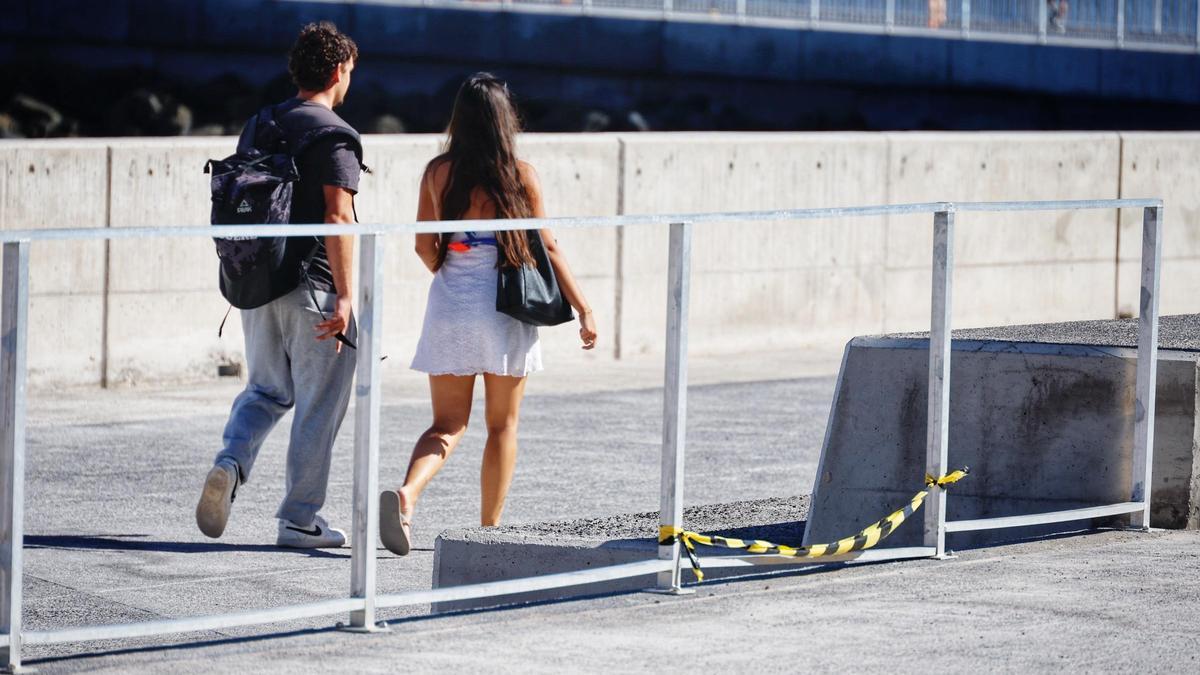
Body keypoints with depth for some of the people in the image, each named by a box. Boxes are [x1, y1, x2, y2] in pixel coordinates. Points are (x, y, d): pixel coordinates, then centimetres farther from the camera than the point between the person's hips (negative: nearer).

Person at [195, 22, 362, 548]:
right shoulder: (336, 136, -11)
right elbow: (337, 217, -20)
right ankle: (299, 518, 9)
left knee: (266, 390, 19)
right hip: (314, 288, -6)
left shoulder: (258, 126, 11)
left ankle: (230, 463, -8)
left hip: (258, 284, 6)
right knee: (318, 406, 5)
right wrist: (344, 296, -21)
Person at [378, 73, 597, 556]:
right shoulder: (520, 176, -7)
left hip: (449, 306, 2)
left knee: (447, 425, 7)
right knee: (502, 426, 12)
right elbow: (547, 248, -6)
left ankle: (407, 493, -21)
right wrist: (583, 309, -1)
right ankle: (489, 530, 15)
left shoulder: (437, 172, 1)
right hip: (504, 308, -2)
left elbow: (425, 248, 6)